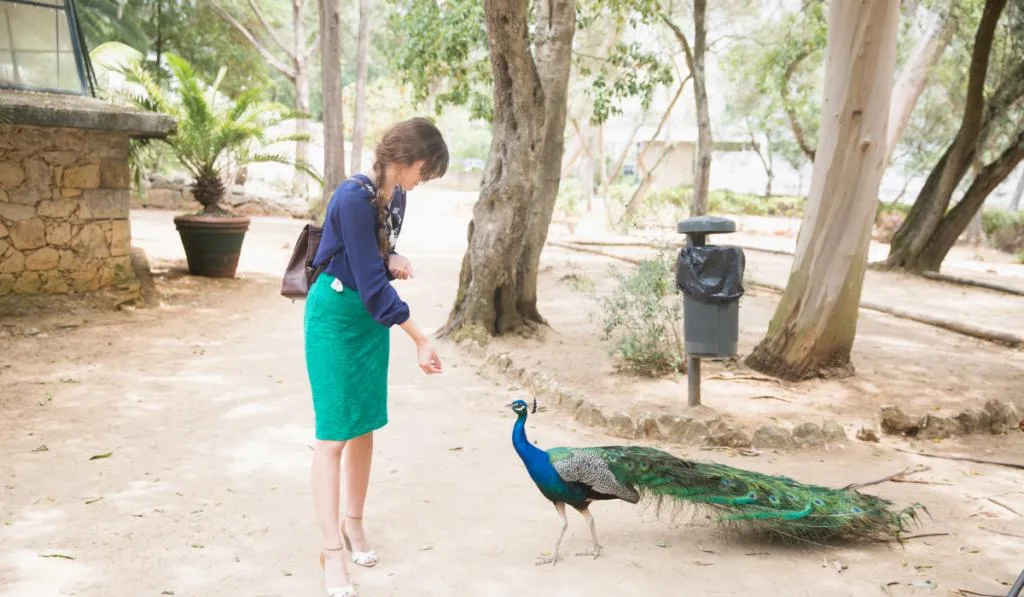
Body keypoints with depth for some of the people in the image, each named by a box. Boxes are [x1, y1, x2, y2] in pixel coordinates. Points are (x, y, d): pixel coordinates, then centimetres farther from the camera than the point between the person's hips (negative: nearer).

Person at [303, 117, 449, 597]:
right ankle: (332, 550, 1)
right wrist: (420, 339, -23)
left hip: (373, 317, 8)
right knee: (333, 433, -6)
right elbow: (370, 281, -25)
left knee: (365, 426, 12)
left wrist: (392, 260, -7)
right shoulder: (354, 198, -24)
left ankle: (354, 523, 28)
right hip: (336, 314, -8)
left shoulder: (395, 194, 1)